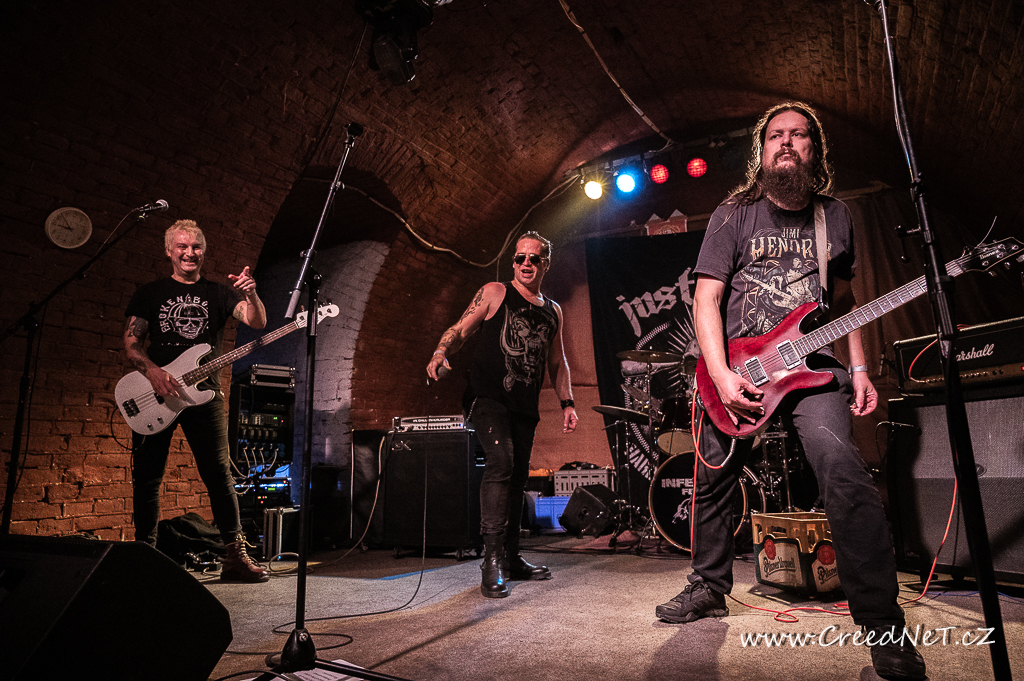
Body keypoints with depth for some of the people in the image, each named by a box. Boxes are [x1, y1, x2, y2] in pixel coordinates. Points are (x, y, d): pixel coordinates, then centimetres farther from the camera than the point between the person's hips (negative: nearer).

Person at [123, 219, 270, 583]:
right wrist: (152, 371, -13)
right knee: (146, 476, 4)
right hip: (154, 393, 1)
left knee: (219, 473, -5)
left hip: (203, 392, -1)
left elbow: (258, 322, -6)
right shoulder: (150, 292, 12)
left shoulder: (218, 293, 11)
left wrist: (250, 294, -26)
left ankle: (235, 556, -1)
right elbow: (131, 341, 7)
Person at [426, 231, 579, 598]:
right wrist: (440, 352, -23)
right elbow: (460, 329, -3)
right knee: (501, 462, -23)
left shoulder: (553, 311, 18)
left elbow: (557, 362, 23)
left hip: (525, 406, 6)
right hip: (487, 397, -5)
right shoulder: (495, 293, 4)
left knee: (517, 477, 9)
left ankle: (511, 559, 21)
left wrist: (567, 403, 15)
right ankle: (492, 559, -16)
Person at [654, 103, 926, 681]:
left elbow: (845, 300, 18)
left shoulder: (837, 218, 10)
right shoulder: (734, 216, 1)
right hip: (735, 368, 0)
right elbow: (706, 299, -5)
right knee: (714, 480, 8)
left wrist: (859, 368, 6)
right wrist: (722, 377, -16)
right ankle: (710, 587, 30)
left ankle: (883, 627, -12)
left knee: (843, 470, -24)